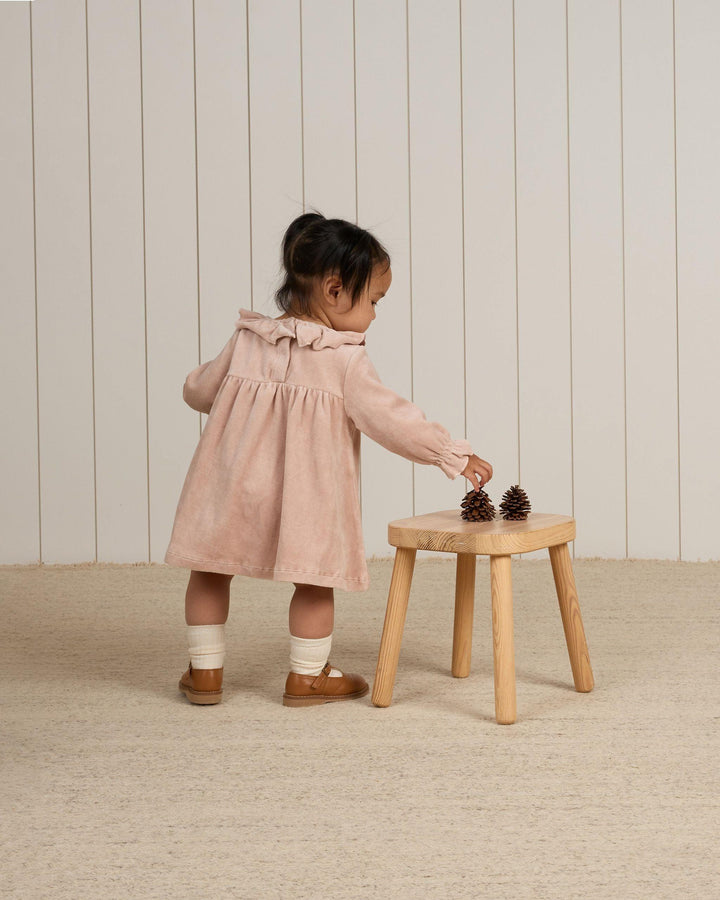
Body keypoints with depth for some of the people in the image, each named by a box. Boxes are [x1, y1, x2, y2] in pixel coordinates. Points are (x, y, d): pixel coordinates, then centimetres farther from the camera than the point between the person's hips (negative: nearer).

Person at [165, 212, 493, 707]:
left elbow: (198, 390, 12)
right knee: (315, 578, 13)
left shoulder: (248, 340, 3)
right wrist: (454, 455, -3)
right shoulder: (346, 359, -10)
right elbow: (391, 419, -11)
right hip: (305, 493, -4)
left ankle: (205, 671, 23)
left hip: (234, 481, 4)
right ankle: (308, 676, 20)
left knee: (211, 570, 18)